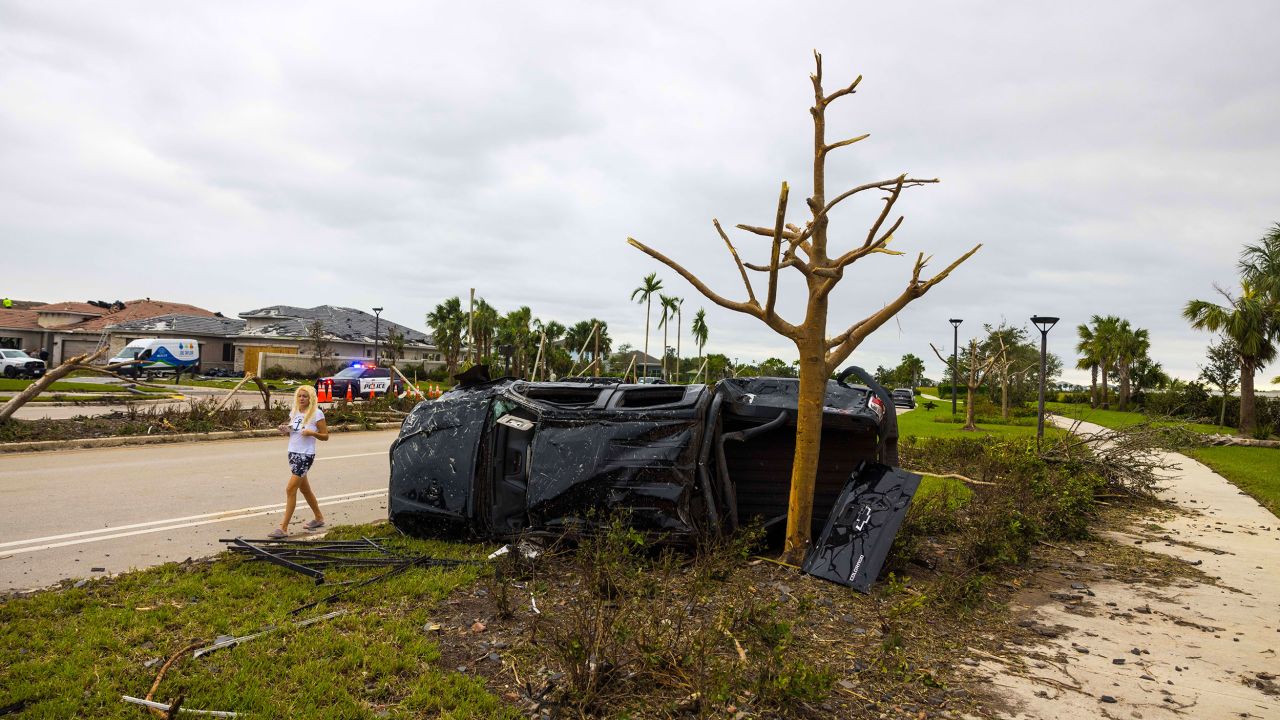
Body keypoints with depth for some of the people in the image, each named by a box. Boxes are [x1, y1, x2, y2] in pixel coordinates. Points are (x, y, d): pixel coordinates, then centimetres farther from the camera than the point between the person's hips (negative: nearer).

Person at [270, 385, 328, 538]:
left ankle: (283, 528, -8)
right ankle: (319, 518, 35)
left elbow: (325, 436, -7)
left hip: (306, 455, -8)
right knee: (305, 489, 18)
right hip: (293, 453, 8)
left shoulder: (317, 414, -10)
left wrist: (312, 433, -24)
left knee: (290, 490, -12)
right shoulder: (294, 412, 9)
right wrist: (285, 431, -1)